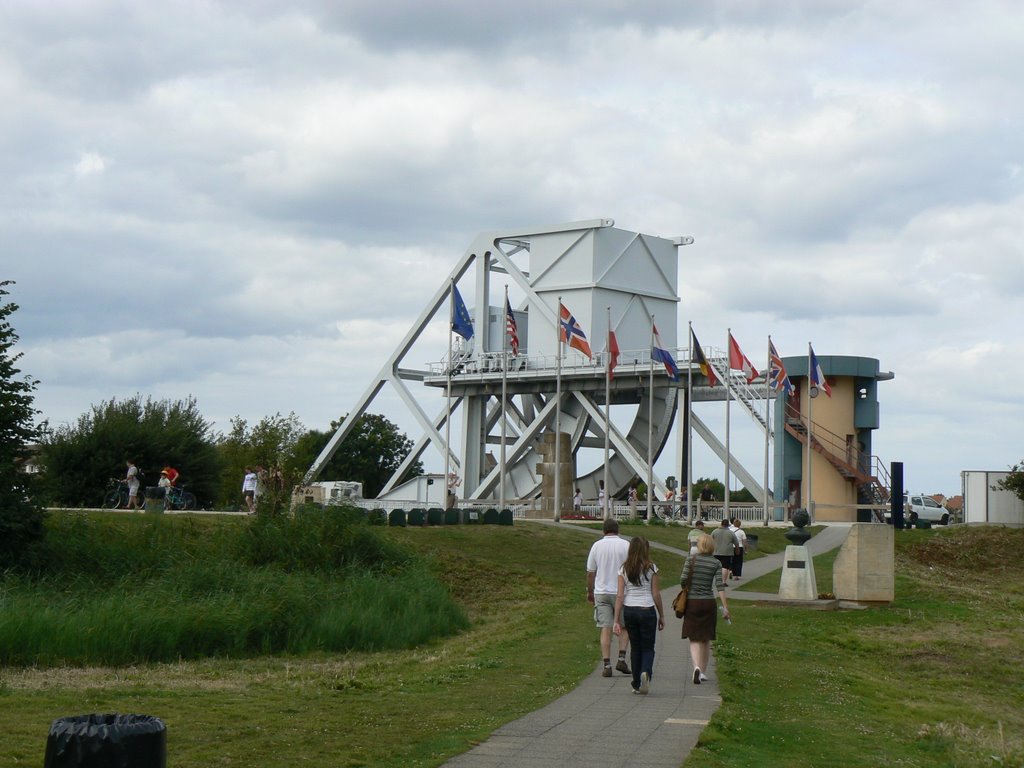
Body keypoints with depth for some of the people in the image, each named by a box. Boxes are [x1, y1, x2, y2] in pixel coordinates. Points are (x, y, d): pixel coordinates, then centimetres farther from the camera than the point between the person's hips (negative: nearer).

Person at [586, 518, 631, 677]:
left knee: (605, 629, 2)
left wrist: (590, 592, 19)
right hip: (621, 592, -2)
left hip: (601, 592, 2)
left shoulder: (597, 546, 3)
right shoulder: (625, 545, -4)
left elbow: (590, 572, 7)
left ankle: (607, 665, -1)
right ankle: (621, 659, 2)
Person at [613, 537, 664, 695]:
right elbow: (656, 594, -1)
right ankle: (646, 672, -21)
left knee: (635, 647, 15)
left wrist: (617, 620, 2)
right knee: (648, 647, 7)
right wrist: (661, 616, 9)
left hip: (629, 610, 3)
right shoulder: (651, 569, -4)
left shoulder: (624, 569, 2)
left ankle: (637, 685, 16)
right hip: (647, 610, -2)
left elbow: (620, 596, -1)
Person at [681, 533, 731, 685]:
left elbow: (683, 580, -8)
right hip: (708, 603, 1)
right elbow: (720, 585, -8)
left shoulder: (691, 559, -4)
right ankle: (703, 672, 23)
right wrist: (725, 607, -9)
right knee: (706, 639, 15)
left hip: (692, 603, -1)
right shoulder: (716, 563, -1)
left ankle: (697, 667, -22)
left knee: (694, 639, 2)